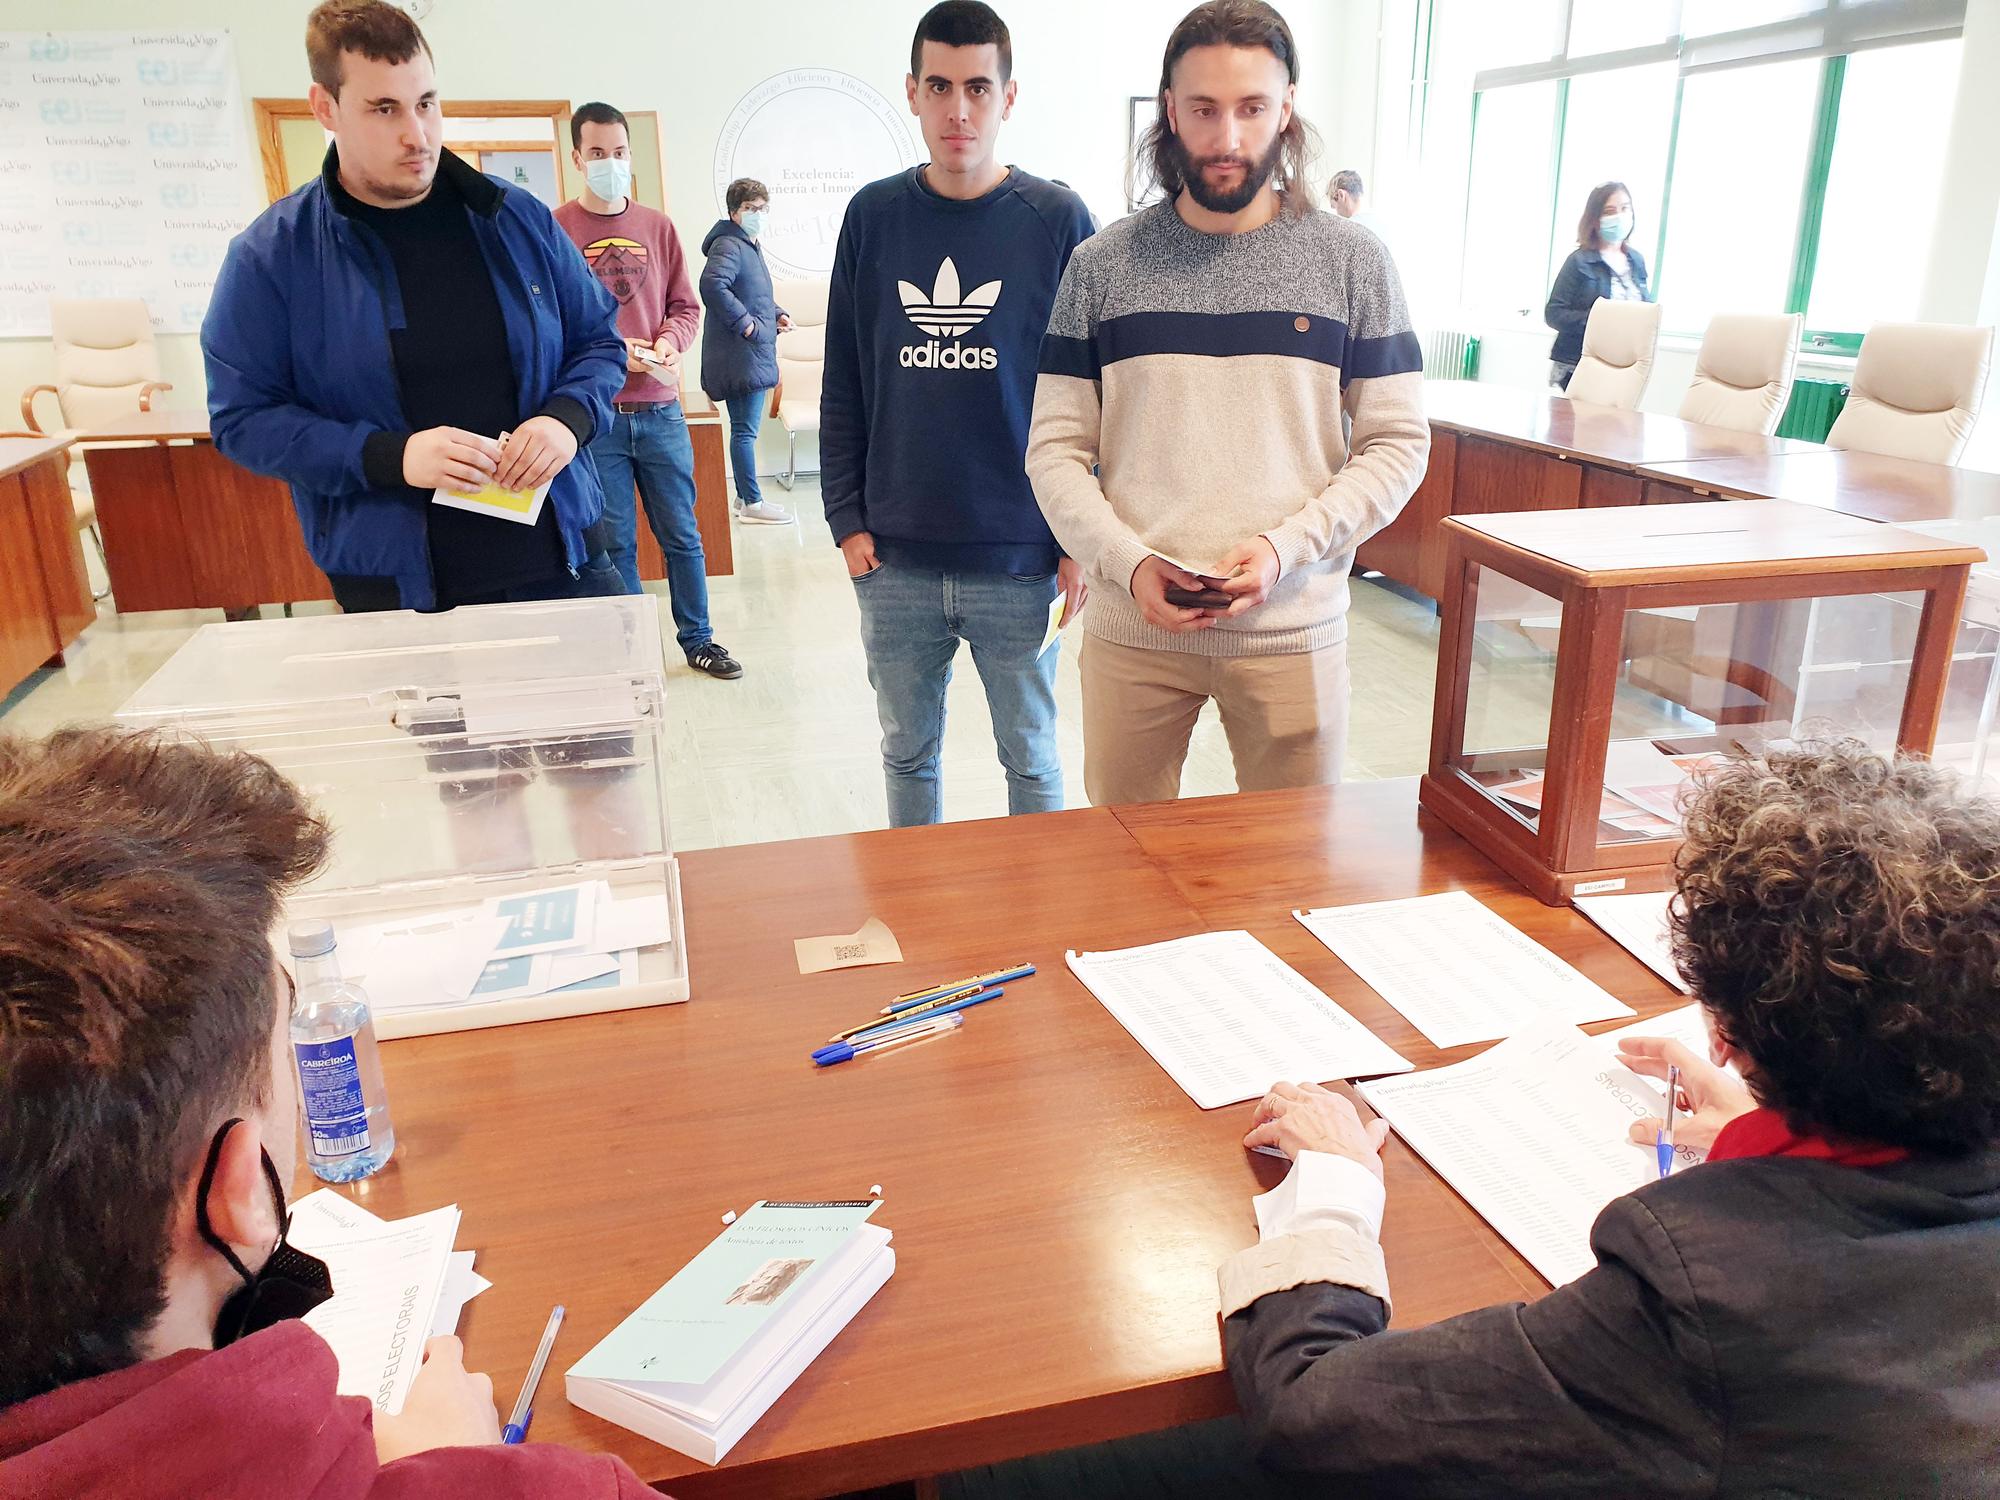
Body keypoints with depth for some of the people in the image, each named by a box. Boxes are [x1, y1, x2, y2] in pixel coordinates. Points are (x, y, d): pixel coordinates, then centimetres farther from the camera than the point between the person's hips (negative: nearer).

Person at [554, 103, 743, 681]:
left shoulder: (657, 226, 9)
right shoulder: (556, 229, -2)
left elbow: (685, 306, 12)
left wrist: (668, 342, -8)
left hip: (660, 409, 3)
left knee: (681, 534, 10)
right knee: (614, 544, 5)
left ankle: (697, 640, 24)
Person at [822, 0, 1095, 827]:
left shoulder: (1057, 220, -3)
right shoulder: (872, 216, 4)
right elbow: (843, 385, 8)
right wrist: (846, 519, 2)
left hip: (1022, 562, -2)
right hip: (895, 561, 3)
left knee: (1030, 758, 12)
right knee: (907, 753, 15)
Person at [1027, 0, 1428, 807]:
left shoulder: (1352, 261, 2)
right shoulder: (1103, 264, 3)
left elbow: (1397, 443, 2)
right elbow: (1056, 450, 2)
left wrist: (1285, 548, -13)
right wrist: (1127, 563, -14)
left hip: (1293, 631, 0)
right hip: (1131, 628, 1)